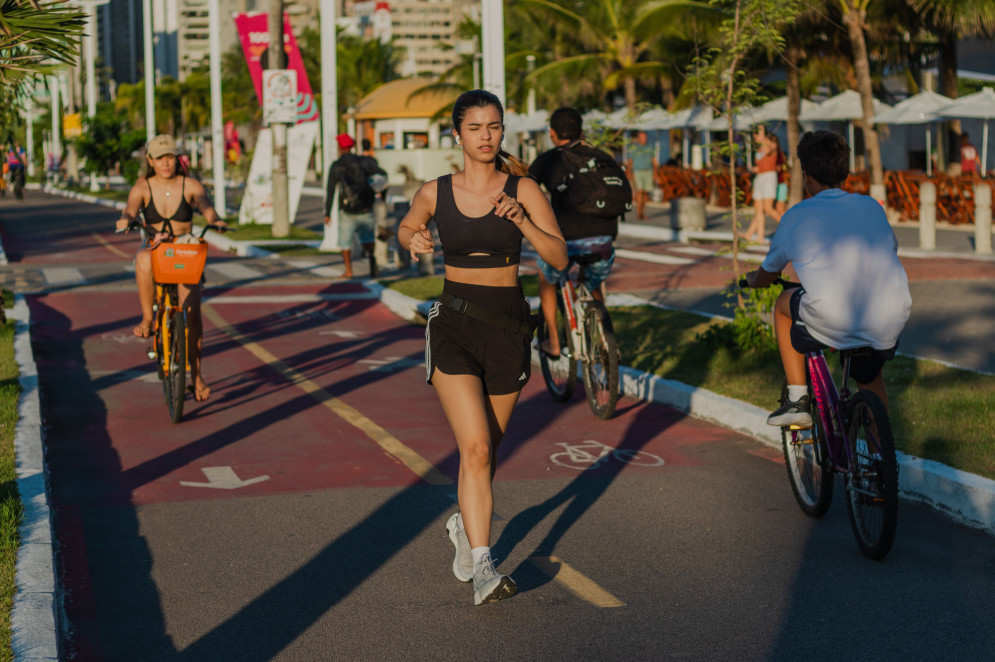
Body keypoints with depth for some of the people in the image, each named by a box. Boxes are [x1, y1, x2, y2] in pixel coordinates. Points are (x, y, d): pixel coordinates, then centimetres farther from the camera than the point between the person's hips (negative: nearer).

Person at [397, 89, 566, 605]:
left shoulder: (523, 190, -2)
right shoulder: (435, 192, 1)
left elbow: (560, 258, -8)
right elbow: (407, 227, 21)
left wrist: (521, 220, -23)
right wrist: (413, 241, -2)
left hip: (508, 325, 1)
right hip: (453, 324, -1)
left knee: (488, 449, 14)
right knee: (475, 447, -16)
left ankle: (465, 525, 42)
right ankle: (483, 567, -16)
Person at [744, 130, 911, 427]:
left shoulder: (797, 216, 8)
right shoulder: (872, 207, 16)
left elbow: (766, 275, 22)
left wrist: (752, 279, 47)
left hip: (832, 326, -4)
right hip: (889, 325, 4)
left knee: (784, 304, 27)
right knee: (869, 376, 35)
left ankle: (797, 400, 22)